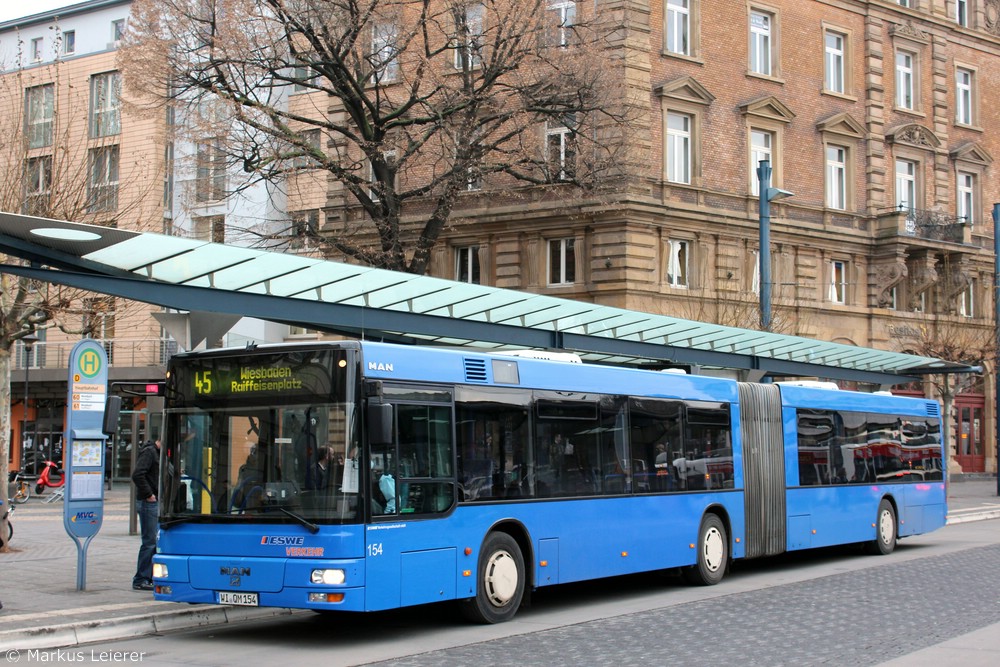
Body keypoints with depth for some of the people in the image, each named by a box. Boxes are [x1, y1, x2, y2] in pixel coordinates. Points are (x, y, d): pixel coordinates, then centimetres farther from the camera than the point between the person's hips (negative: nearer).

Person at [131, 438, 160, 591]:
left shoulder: (157, 453, 17)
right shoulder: (148, 452, -13)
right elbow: (137, 475, -23)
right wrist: (148, 495, -19)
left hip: (157, 503, 10)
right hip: (149, 504, -10)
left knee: (157, 541, 12)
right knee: (149, 542, -7)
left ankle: (149, 577, 18)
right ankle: (140, 580, -2)